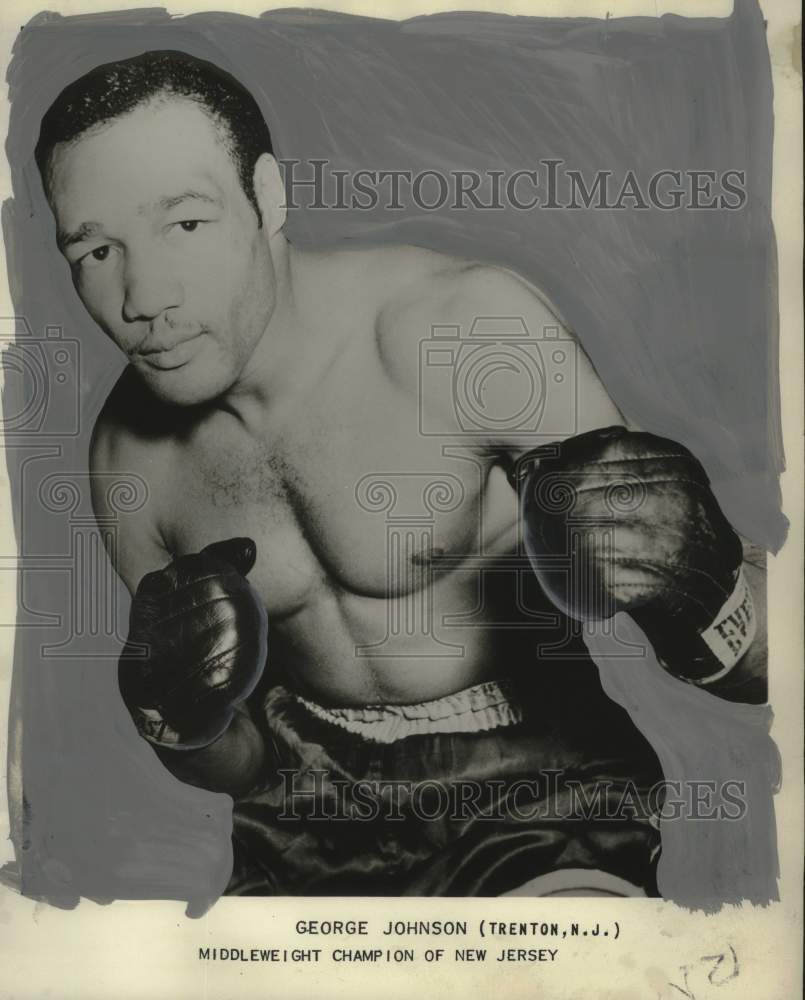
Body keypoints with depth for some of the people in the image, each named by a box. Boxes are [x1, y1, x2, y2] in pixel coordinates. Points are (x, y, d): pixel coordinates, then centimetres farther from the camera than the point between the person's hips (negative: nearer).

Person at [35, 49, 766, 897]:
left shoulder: (470, 331, -19)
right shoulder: (130, 455, -3)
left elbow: (756, 669, -17)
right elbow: (239, 766, 10)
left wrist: (704, 598, -40)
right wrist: (177, 724, -12)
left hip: (530, 780, -3)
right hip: (314, 806, 4)